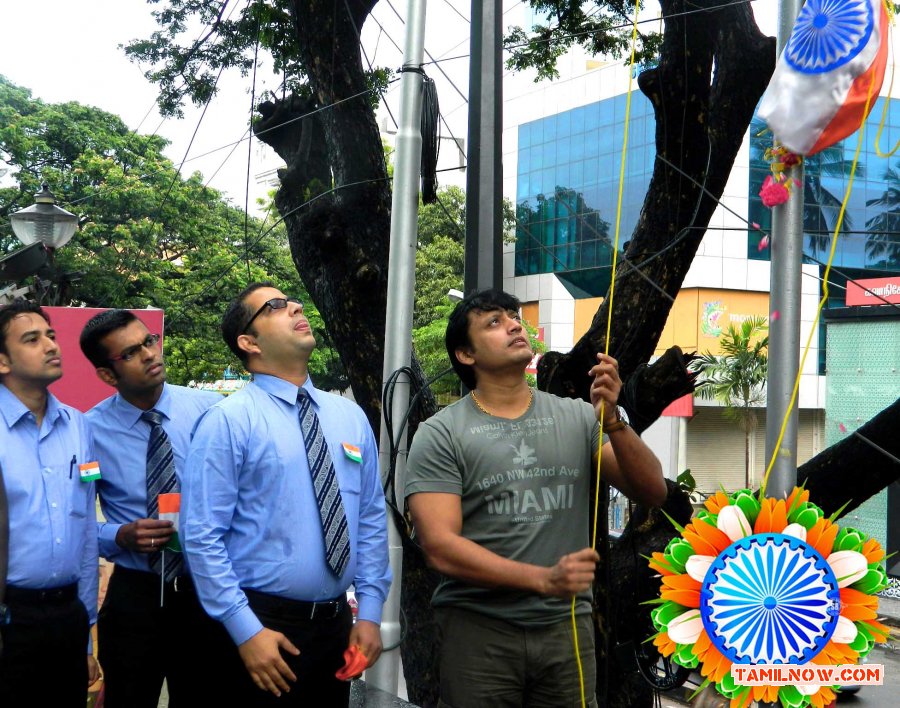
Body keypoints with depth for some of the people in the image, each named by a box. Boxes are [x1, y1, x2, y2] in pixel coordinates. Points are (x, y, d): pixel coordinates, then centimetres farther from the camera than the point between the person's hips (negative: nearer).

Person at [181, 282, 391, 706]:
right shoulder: (229, 421, -10)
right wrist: (247, 631, -16)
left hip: (338, 623, 5)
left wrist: (369, 612, 4)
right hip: (264, 625, -5)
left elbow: (372, 519, 10)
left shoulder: (350, 416, 7)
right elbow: (201, 537, -13)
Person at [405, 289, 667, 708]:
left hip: (567, 624, 3)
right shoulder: (441, 434, -3)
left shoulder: (578, 418, 5)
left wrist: (611, 419, -15)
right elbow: (440, 546, -11)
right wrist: (544, 579, -20)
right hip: (479, 626, -2)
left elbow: (653, 493, 1)